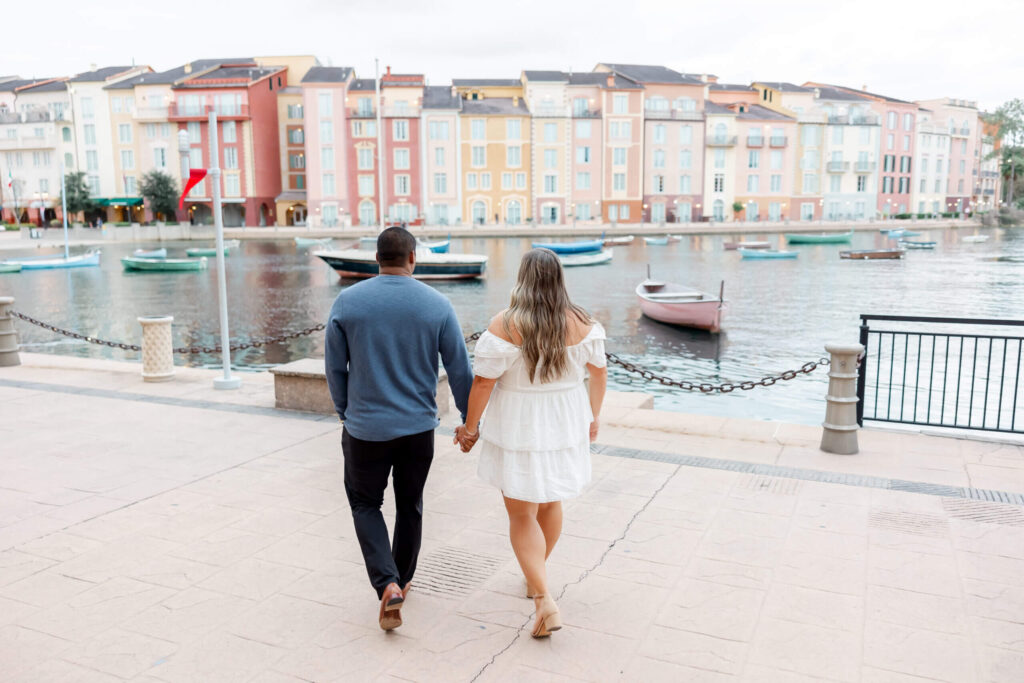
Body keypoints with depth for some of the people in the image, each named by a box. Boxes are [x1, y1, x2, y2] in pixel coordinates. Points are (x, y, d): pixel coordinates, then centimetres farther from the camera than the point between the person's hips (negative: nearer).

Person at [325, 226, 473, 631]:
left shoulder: (347, 302, -7)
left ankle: (387, 585, 0)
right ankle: (402, 580, 36)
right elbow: (460, 371, -3)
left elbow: (335, 368, 1)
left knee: (365, 504, 16)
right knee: (410, 506, 20)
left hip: (365, 427, -1)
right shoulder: (437, 305, -7)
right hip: (419, 427, 1)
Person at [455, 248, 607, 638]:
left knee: (522, 515, 8)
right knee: (550, 501, 24)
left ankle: (546, 602, -2)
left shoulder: (505, 325, -19)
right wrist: (593, 417, 17)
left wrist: (470, 427, -3)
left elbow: (482, 381, -17)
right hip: (565, 427, 4)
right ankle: (535, 577, 43)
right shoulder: (580, 322, -7)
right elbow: (598, 371, 3)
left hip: (518, 431, -4)